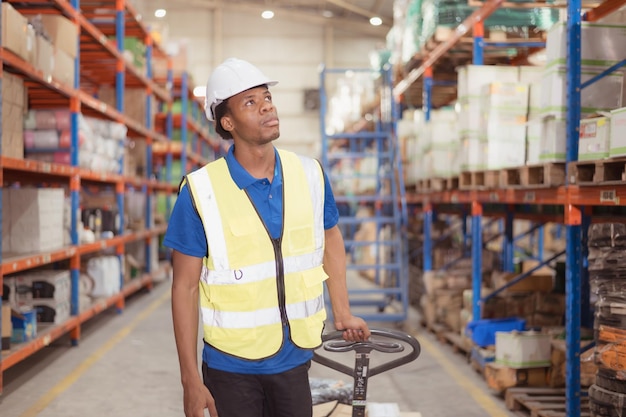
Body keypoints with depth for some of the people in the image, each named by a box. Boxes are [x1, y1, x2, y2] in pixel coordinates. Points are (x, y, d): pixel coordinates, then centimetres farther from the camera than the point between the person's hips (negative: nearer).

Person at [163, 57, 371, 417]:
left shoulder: (311, 175, -3)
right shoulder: (200, 193, -12)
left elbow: (331, 237, 15)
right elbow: (185, 288, -9)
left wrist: (343, 313, 13)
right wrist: (191, 381, -10)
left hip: (294, 360, 3)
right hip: (231, 367, -3)